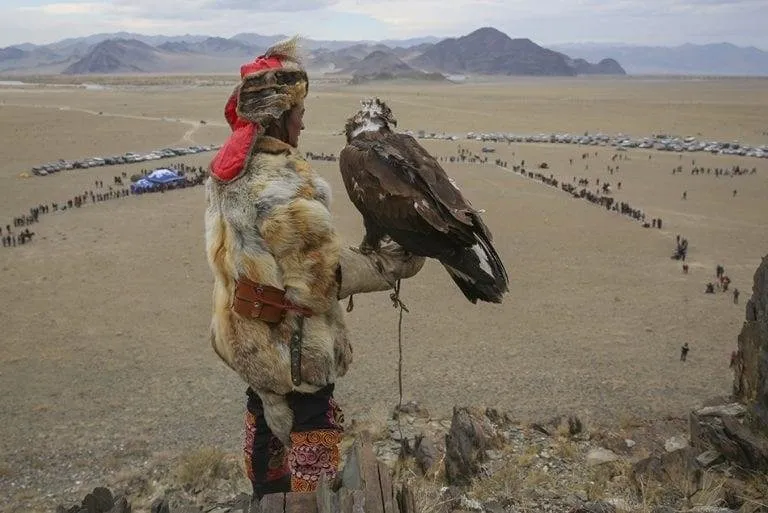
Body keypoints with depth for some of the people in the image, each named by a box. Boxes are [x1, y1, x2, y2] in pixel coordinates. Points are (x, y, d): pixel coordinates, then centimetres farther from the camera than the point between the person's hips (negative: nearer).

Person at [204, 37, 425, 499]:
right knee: (311, 428, 7)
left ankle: (268, 495, 44)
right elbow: (323, 271, -25)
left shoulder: (227, 168, 0)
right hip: (288, 337, -9)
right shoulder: (282, 183, -28)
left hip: (244, 328, 9)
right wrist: (391, 265, -15)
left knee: (265, 415, 25)